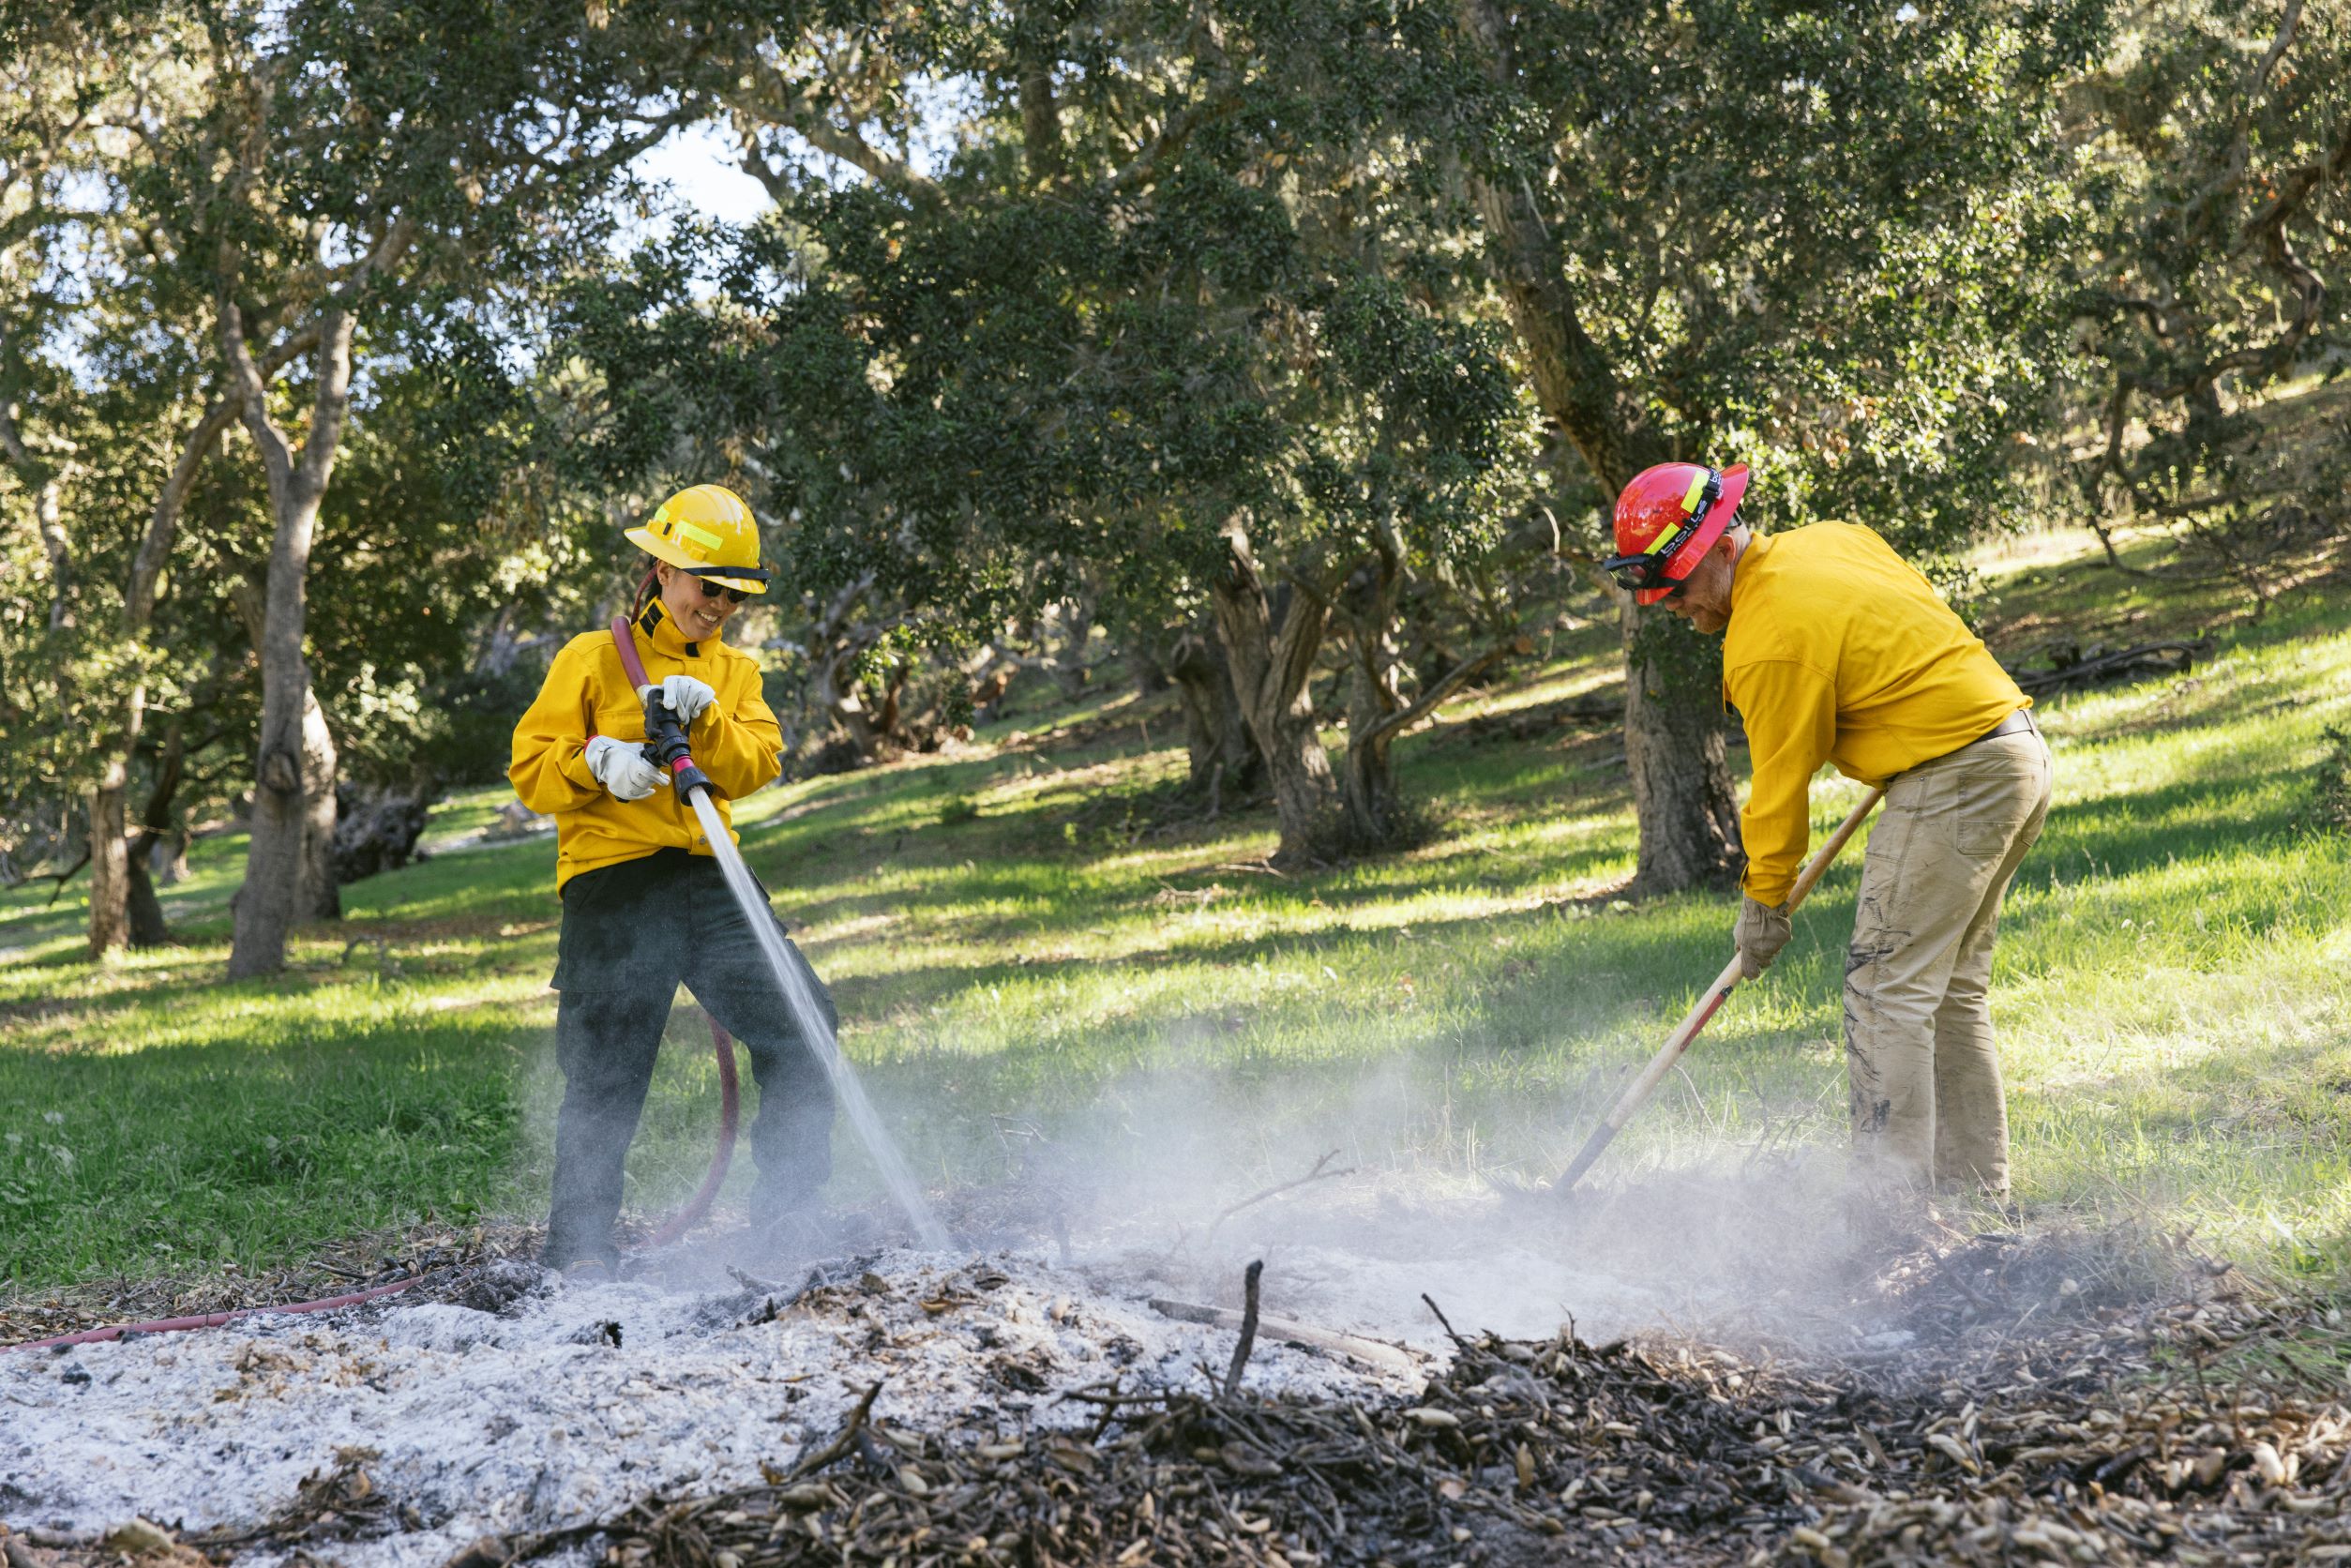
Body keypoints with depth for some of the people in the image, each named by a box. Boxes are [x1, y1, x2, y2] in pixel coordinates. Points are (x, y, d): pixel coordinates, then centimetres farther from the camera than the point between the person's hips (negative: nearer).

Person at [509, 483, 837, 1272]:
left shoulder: (734, 672, 19)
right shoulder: (592, 660, 6)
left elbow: (757, 764, 3)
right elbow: (531, 768, 1)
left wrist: (704, 718, -14)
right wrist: (598, 761, -17)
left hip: (707, 882, 4)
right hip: (614, 887, -4)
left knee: (800, 1024, -5)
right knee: (607, 1073, -6)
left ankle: (789, 1207, 7)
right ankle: (578, 1243, 3)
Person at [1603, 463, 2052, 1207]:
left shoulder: (1765, 640, -17)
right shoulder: (1830, 537, 9)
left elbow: (1781, 783, -9)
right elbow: (1918, 620, 22)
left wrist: (1764, 898, 3)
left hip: (1952, 779, -10)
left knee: (1887, 988, -7)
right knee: (1951, 990, 16)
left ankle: (1890, 1194, -8)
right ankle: (1976, 1187, 21)